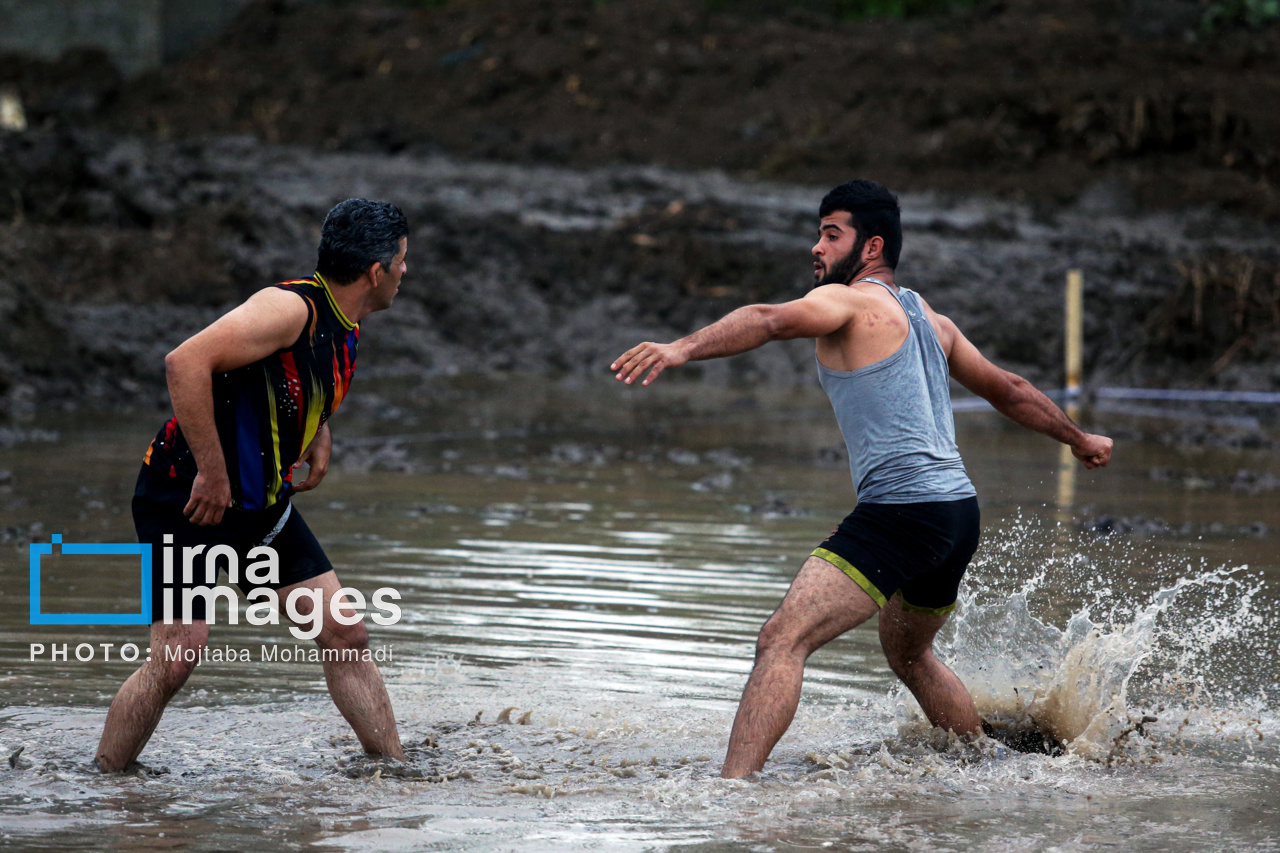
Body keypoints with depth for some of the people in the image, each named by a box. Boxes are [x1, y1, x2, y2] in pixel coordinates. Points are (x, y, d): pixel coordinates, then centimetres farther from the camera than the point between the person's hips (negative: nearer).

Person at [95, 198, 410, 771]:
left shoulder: (345, 330, 6)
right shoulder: (291, 309, -23)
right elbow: (186, 363, -33)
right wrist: (213, 473, -29)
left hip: (261, 507, 9)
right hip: (190, 499, -8)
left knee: (347, 637, 3)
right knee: (176, 657, -13)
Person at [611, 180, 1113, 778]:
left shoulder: (848, 301, -4)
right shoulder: (928, 319, 22)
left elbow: (769, 320, -24)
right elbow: (1008, 391, 33)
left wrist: (681, 348, -39)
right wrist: (1078, 439, 49)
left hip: (900, 507, -9)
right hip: (960, 508, 9)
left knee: (782, 640, -19)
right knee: (908, 654, 34)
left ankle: (730, 790, -33)